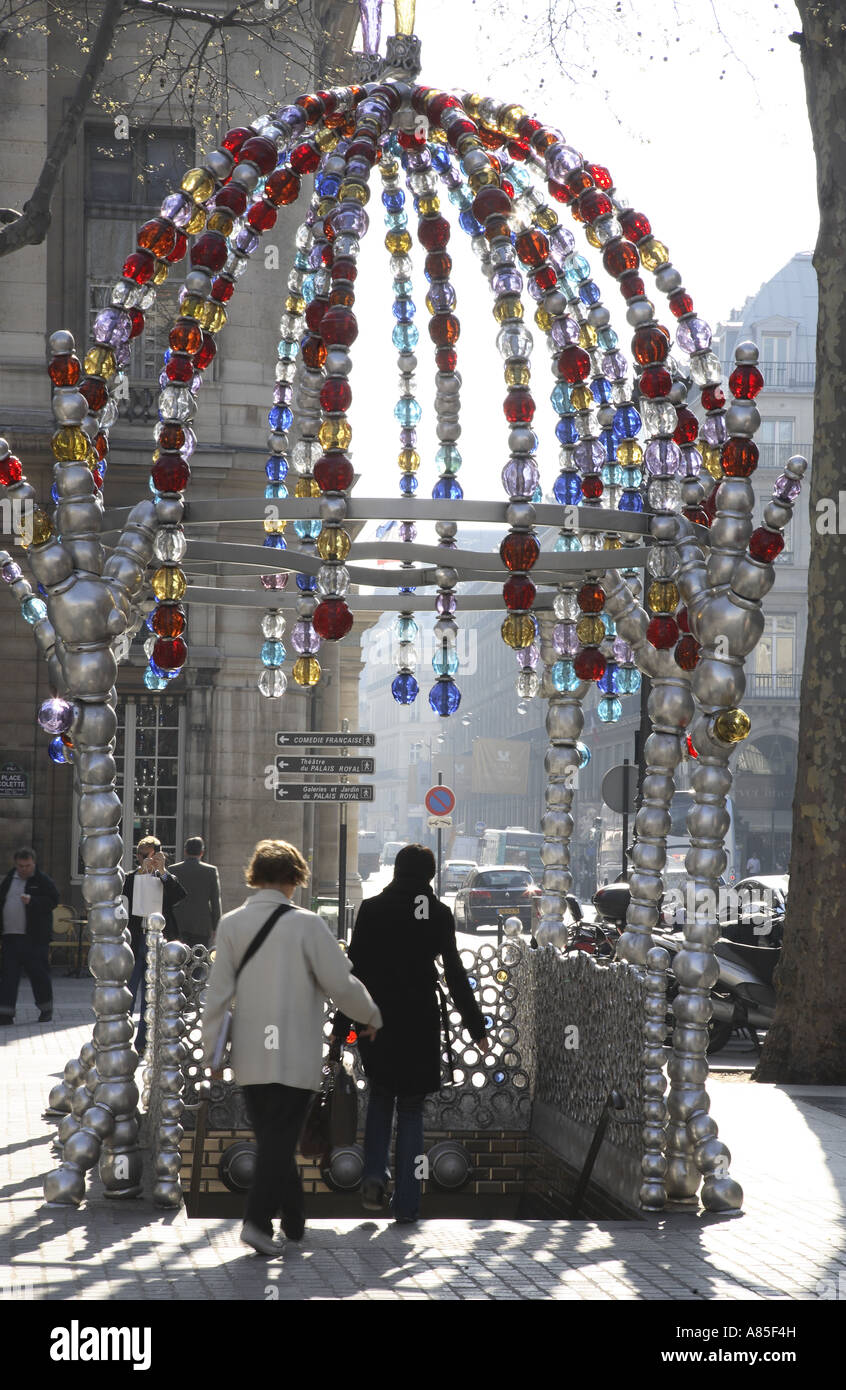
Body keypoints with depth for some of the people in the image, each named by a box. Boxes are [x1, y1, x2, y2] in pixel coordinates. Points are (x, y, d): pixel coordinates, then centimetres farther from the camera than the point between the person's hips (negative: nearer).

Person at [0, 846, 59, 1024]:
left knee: (38, 973, 1)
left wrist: (32, 901, -24)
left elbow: (53, 901, -10)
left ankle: (46, 1009, 17)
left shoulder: (43, 881, -3)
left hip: (34, 937, -5)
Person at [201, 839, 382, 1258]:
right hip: (295, 1056, -4)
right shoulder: (306, 924, -9)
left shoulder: (231, 924, 1)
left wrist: (211, 1049, 6)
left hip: (249, 1055, 4)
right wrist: (372, 1017, 10)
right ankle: (257, 1220, -14)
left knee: (271, 1137, 14)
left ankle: (294, 1220, 24)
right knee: (280, 1139, -2)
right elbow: (341, 984, -8)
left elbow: (218, 991, 1)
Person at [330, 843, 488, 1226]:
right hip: (419, 1021, 0)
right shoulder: (439, 914, -1)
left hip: (376, 1020, 0)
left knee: (380, 1094, 21)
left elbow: (355, 971, -3)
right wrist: (476, 1028, 9)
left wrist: (340, 1028, 2)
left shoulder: (372, 910, -2)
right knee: (411, 1107, 9)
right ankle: (406, 1203, 6)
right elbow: (455, 974, 1)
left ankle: (374, 1175, 1)